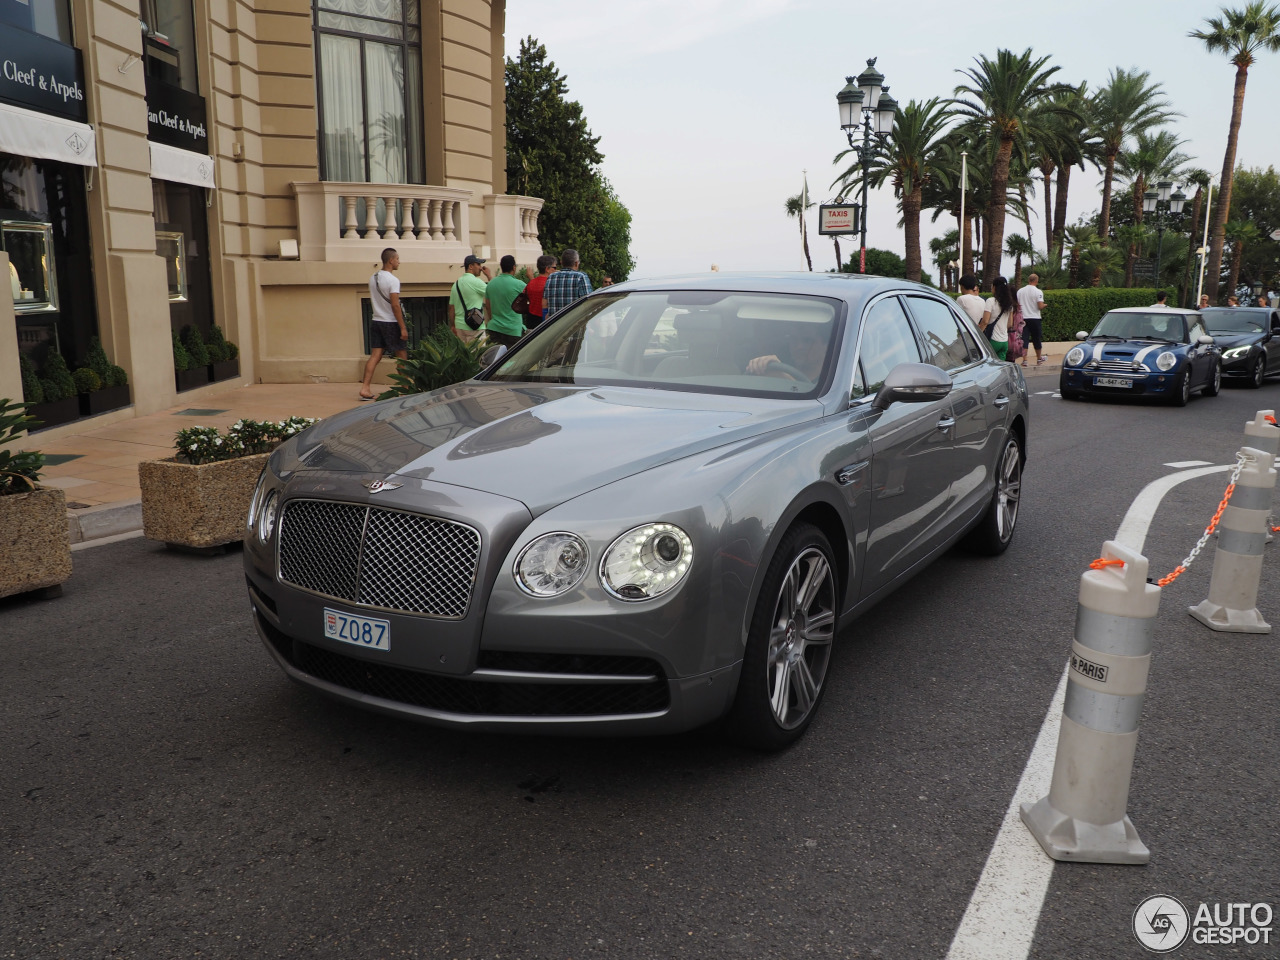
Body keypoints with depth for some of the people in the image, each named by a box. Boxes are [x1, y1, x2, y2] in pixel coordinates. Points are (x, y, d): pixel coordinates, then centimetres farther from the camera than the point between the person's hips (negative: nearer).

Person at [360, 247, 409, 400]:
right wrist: (403, 327, -16)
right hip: (391, 323, -7)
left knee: (375, 356, 3)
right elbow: (395, 305, -18)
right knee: (402, 356, 7)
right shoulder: (392, 280, -15)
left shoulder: (372, 278, 9)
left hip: (376, 321, 7)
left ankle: (365, 388, -5)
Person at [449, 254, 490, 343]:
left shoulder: (456, 283, 13)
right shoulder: (476, 282, -12)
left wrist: (453, 325, 20)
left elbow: (451, 308, 15)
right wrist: (489, 276, 3)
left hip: (459, 326, 8)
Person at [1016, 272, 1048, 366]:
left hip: (1023, 318, 2)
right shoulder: (1038, 292, -8)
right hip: (1034, 318, -2)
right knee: (1036, 339, 11)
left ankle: (1024, 360, -10)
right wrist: (1045, 305, 7)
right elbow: (1040, 306, -15)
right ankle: (1039, 359, 26)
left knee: (1024, 339, -1)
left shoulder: (1020, 291, 3)